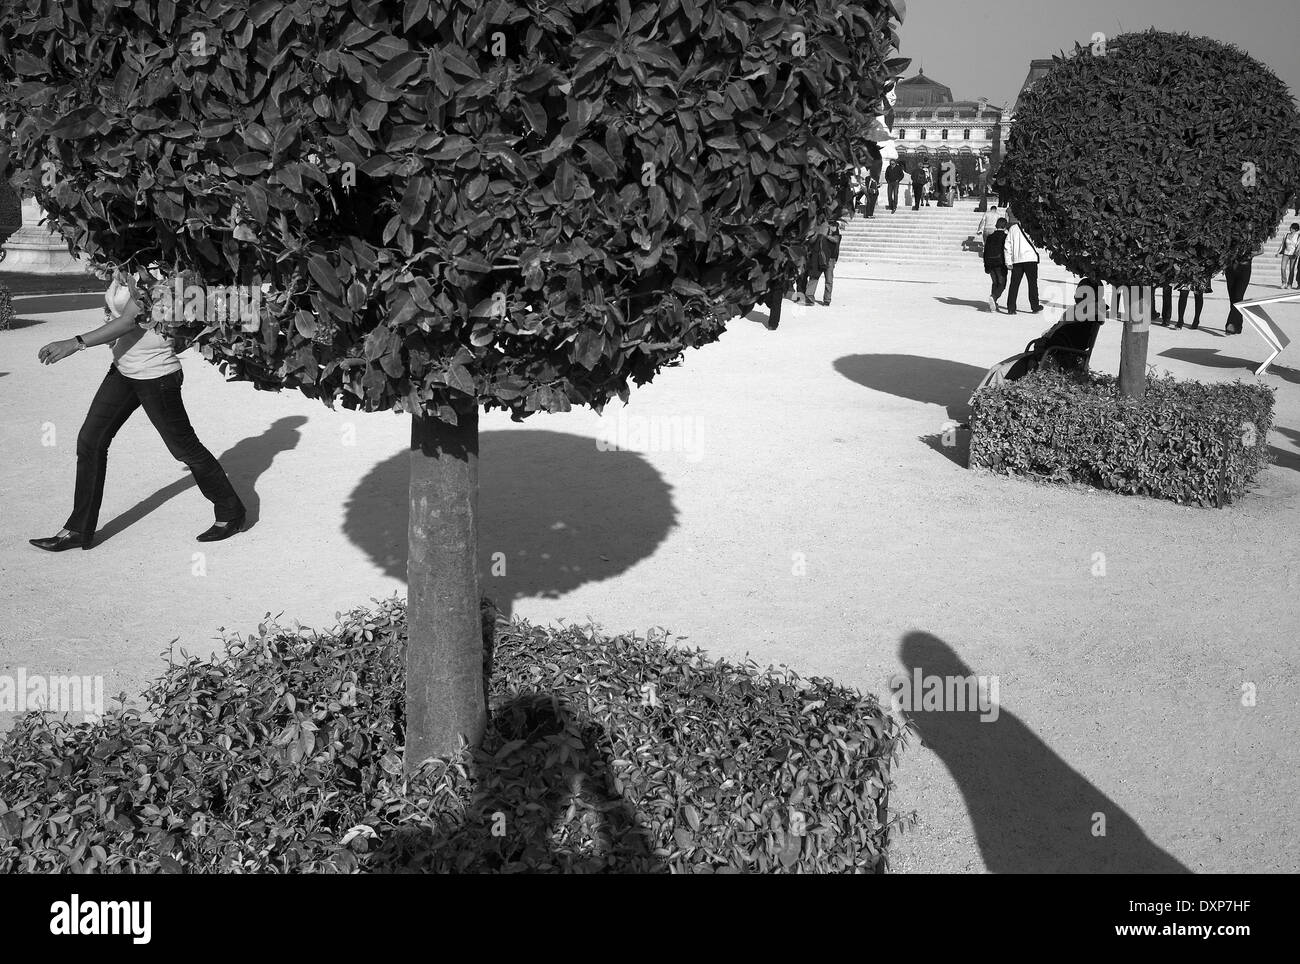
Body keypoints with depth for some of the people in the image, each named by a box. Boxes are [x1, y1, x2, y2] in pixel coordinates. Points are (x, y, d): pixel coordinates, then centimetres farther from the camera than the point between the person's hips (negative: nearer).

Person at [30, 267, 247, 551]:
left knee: (184, 447, 3)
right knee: (89, 442, 6)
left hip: (156, 375, -9)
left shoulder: (144, 274, -18)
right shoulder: (121, 272, 8)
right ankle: (78, 530, 14)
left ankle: (231, 514, 22)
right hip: (123, 370, 9)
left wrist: (76, 343, -33)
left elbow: (130, 320, -28)